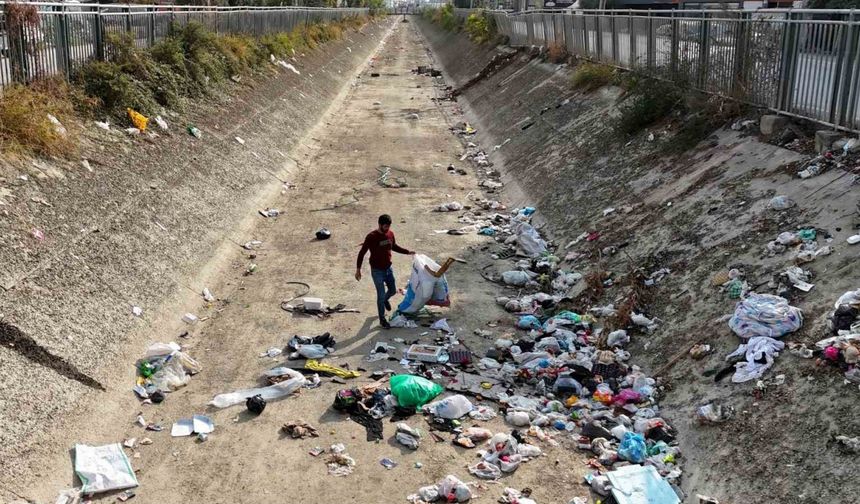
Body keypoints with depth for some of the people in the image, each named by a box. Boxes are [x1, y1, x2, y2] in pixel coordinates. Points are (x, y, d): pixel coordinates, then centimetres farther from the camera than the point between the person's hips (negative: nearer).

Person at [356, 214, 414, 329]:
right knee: (381, 295, 0)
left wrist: (408, 252, 8)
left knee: (392, 291, 19)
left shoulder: (390, 234, -4)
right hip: (377, 271, -6)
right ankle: (382, 319, 17)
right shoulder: (371, 237, -22)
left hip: (388, 268, 6)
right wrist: (358, 269, -14)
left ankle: (385, 300, 54)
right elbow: (362, 253, -14)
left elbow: (394, 247, 16)